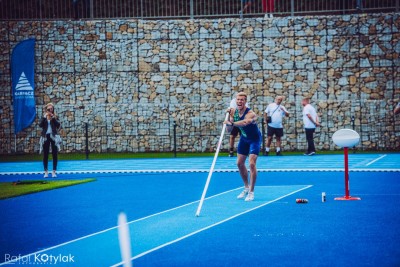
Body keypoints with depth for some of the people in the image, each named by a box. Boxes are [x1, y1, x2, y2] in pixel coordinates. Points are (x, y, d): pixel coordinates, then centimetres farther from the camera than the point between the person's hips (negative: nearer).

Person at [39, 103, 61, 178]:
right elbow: (40, 125, -9)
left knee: (55, 154, -1)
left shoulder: (55, 117, 5)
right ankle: (46, 172, 5)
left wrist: (53, 118, -17)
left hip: (53, 137, 0)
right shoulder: (44, 117, 6)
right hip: (46, 137, 1)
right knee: (45, 154, 1)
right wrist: (44, 117, -16)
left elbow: (58, 125, -9)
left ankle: (54, 172, 4)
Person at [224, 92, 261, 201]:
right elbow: (229, 126, -12)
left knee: (252, 164, -18)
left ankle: (251, 192, -10)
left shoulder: (250, 114, -32)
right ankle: (246, 188, 30)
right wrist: (229, 115, -26)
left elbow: (244, 123, -54)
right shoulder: (234, 111, -11)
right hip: (244, 138, 7)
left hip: (254, 139, -7)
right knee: (240, 163, 12)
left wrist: (231, 123, -69)